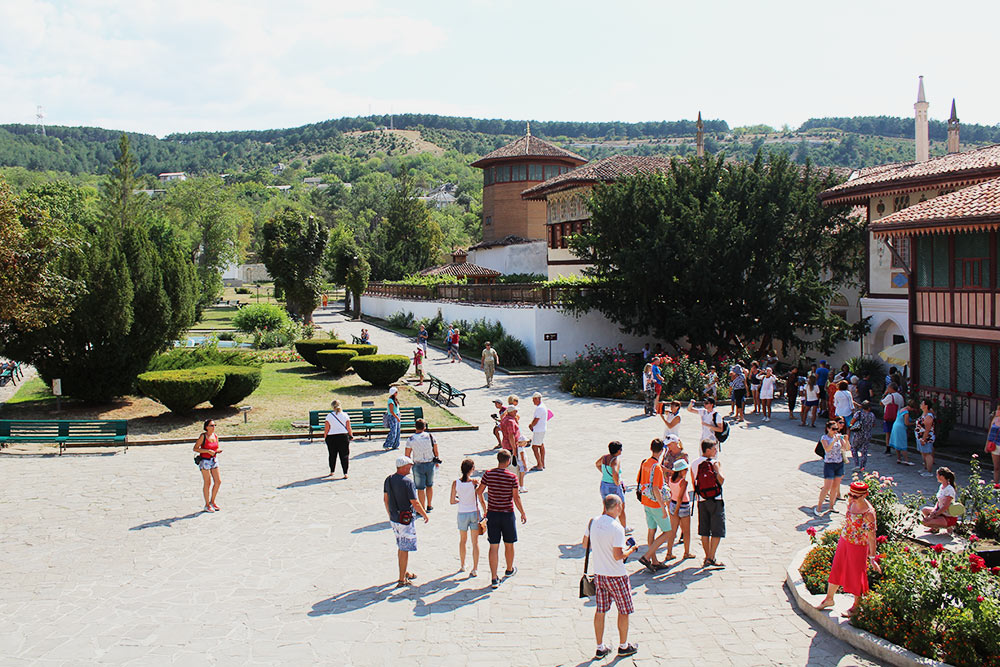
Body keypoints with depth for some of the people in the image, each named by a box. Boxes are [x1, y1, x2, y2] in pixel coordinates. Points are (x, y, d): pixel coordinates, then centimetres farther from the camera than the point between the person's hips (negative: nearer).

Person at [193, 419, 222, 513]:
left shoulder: (215, 436, 6)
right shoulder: (203, 436, -12)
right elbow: (195, 448, -13)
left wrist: (218, 451, -4)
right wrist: (208, 451, -22)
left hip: (214, 460, 6)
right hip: (205, 460, -6)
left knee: (218, 481, 4)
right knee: (207, 483, -2)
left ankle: (212, 502, 21)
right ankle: (207, 505, 9)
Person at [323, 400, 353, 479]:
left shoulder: (329, 416, -4)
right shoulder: (345, 415, -1)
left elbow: (326, 428, -3)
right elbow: (348, 427, 0)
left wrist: (325, 437, 9)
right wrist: (351, 435, 12)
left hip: (331, 437, 0)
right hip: (343, 436, 0)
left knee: (332, 455, 15)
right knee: (344, 455, 1)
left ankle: (332, 471, 26)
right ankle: (345, 473, -6)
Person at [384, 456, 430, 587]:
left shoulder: (388, 480, 3)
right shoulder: (407, 482, -20)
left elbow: (385, 499, 13)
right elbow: (415, 503, -17)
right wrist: (425, 515, -2)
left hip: (393, 519, 8)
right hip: (405, 520, -8)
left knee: (401, 547, 22)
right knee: (404, 549, 1)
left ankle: (405, 572, 34)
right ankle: (402, 580, 6)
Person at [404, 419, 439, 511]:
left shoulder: (410, 439, -10)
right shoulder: (430, 436, -6)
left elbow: (407, 455, -7)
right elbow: (436, 451, 1)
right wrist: (437, 461, 17)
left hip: (418, 466, -2)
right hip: (430, 464, 2)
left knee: (420, 488, 8)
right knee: (429, 485, 21)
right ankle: (429, 505, 31)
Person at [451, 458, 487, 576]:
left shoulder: (456, 483, -9)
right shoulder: (475, 482, -14)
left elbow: (452, 501, -4)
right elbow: (481, 501, -12)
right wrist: (485, 513, 2)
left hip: (462, 514, 2)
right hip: (474, 513, -2)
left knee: (462, 540, 21)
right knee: (475, 542, 8)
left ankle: (462, 565, 33)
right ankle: (475, 569, 8)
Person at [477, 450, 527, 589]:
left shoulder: (488, 474, -5)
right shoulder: (512, 477, -12)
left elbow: (479, 492, 2)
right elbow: (516, 497, -9)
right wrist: (523, 514, 3)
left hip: (492, 514, 2)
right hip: (507, 514, -2)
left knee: (494, 547, 4)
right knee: (509, 545, 19)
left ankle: (494, 579, 1)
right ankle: (509, 570, 39)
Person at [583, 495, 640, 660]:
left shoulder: (593, 522, -2)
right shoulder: (616, 528, -22)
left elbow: (585, 544, 9)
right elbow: (618, 556, -23)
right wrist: (630, 550, -5)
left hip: (598, 573, 6)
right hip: (615, 576, -6)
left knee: (600, 611, 14)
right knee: (624, 611, 13)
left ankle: (600, 649, 21)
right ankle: (623, 646, 26)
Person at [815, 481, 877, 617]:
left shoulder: (868, 513, -28)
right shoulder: (851, 502, -7)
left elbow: (871, 537, -22)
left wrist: (872, 557, -18)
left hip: (858, 546, -7)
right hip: (844, 541, 7)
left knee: (856, 575, 11)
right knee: (836, 569, 19)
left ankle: (856, 605, 33)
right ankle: (829, 598, 39)